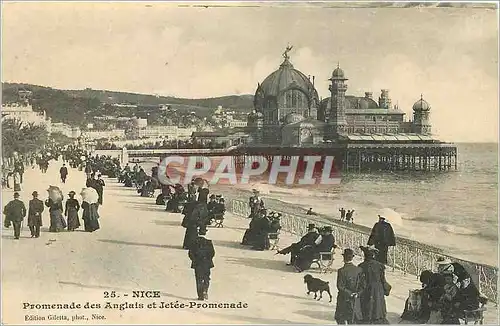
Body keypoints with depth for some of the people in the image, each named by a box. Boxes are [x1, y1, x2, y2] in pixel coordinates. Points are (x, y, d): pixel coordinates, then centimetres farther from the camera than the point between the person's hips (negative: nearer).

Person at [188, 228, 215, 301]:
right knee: (206, 278, 14)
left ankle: (200, 295, 6)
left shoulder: (194, 242, -4)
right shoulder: (209, 242, -6)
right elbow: (213, 253, -5)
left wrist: (194, 260, 10)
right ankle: (205, 290, -8)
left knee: (199, 280, 8)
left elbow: (190, 253, -3)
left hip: (197, 264, 0)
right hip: (206, 264, 0)